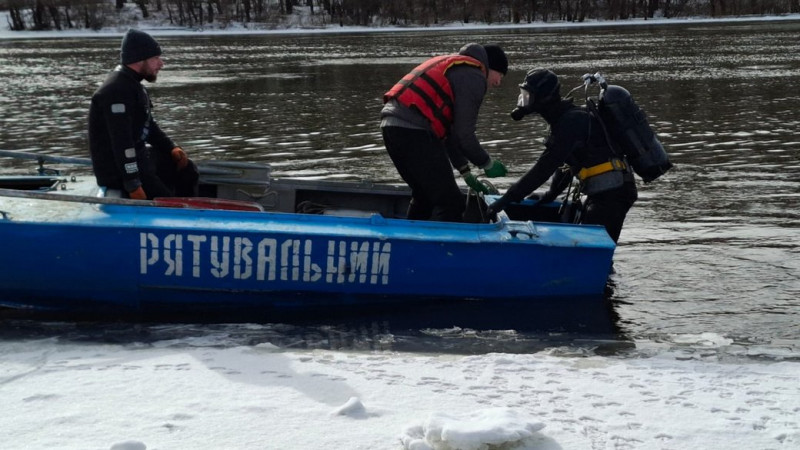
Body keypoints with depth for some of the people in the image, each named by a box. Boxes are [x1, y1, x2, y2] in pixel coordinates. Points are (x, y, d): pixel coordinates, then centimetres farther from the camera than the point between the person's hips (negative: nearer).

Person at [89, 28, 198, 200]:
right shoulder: (117, 90, -22)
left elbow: (148, 125, 24)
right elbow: (121, 141, -27)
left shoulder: (133, 85, 13)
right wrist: (133, 186, -29)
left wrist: (171, 148, 9)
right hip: (116, 171, -11)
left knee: (187, 169, 17)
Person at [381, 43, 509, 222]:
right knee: (450, 202, -5)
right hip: (413, 131, -10)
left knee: (424, 195, 25)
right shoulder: (474, 77, -2)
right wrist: (487, 163, 10)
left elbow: (449, 129, 30)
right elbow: (463, 133, -6)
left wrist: (465, 171, 31)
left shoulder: (453, 65, 29)